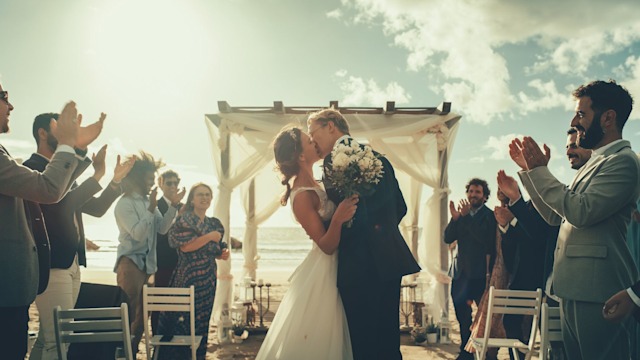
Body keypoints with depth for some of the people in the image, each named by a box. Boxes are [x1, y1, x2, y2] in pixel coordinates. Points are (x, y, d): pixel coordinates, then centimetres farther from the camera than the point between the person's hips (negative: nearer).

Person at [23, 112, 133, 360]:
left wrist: (116, 181, 7)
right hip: (51, 264, -9)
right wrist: (97, 175, -23)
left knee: (47, 337, 12)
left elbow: (96, 209, 19)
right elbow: (58, 204, -22)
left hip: (72, 263, 9)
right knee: (58, 340, -11)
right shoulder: (33, 168, -7)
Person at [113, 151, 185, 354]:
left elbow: (162, 229, 6)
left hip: (148, 263, 8)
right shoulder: (124, 204, -10)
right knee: (128, 313, -7)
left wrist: (173, 205, -2)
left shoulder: (149, 201, 11)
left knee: (143, 312, 11)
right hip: (130, 263, -8)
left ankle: (132, 351, 21)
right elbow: (138, 233, -19)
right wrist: (152, 208, -22)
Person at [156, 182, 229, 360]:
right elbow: (185, 246, -18)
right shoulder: (184, 220, -5)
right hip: (187, 278, -6)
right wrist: (210, 236, -14)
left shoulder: (215, 224, 13)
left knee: (202, 321, 11)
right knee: (182, 320, -5)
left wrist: (224, 253, 0)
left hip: (207, 281, 6)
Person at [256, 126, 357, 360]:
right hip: (323, 273, -9)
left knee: (327, 338, 18)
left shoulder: (309, 184, 5)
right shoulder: (303, 196, -22)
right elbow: (327, 246, -22)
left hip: (330, 270, 9)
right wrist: (338, 219, -39)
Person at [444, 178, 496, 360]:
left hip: (480, 273, -5)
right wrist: (455, 218, -14)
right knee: (463, 316, 11)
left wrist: (466, 217, -22)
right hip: (462, 272, 5)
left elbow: (486, 240, -20)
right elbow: (447, 238, 2)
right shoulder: (462, 214, 11)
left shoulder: (489, 216, -4)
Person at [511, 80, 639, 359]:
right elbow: (555, 216, 20)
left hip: (597, 293, -10)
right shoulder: (595, 163, 19)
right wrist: (528, 169, 15)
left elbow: (581, 211, -23)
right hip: (574, 291, 10)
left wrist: (540, 169, -16)